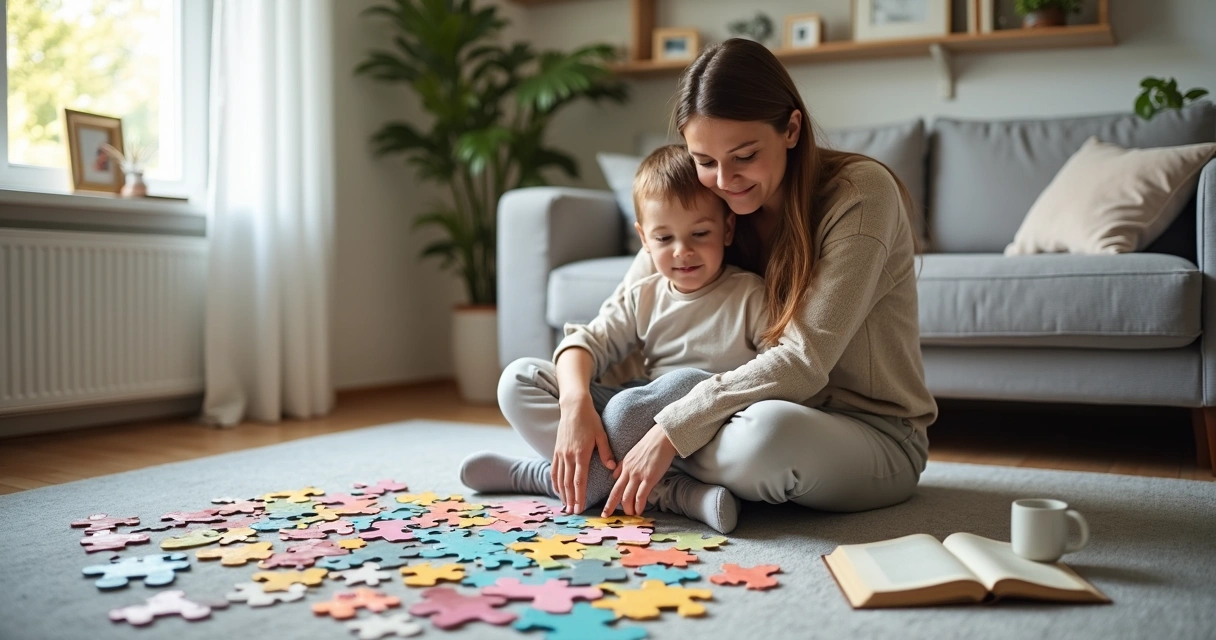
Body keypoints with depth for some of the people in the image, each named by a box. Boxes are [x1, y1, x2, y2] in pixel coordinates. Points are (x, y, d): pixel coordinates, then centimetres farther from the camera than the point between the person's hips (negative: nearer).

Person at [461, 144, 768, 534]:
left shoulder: (752, 296, 0)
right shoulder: (641, 298, 10)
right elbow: (586, 342, -3)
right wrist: (576, 404, -23)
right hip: (645, 419, 6)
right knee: (519, 378, -4)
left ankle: (537, 477, -14)